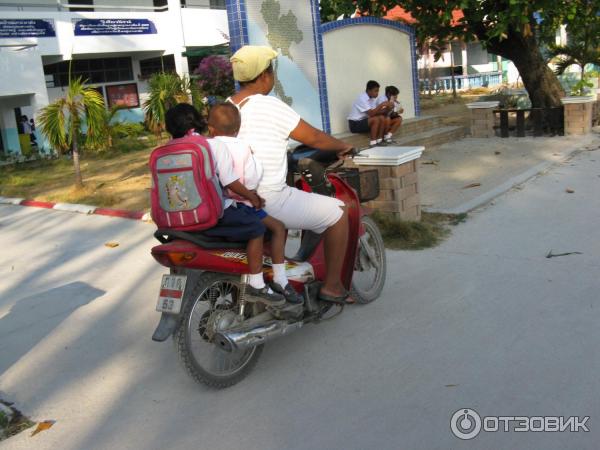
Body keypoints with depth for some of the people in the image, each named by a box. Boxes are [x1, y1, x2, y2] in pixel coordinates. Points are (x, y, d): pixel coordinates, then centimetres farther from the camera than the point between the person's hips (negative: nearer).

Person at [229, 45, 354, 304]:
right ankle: (332, 286, 10)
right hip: (268, 203, -9)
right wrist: (342, 147, 11)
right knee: (338, 212, 3)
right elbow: (313, 138, -7)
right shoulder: (270, 106, -14)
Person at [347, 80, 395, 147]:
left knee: (382, 118, -8)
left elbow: (376, 111, 1)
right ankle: (373, 142, -21)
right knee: (376, 119, -27)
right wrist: (381, 104, -24)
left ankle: (379, 140, -5)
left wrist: (386, 109, -15)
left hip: (364, 120, 8)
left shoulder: (372, 98, 5)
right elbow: (371, 113, -28)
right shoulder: (362, 99, -21)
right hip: (355, 124, -8)